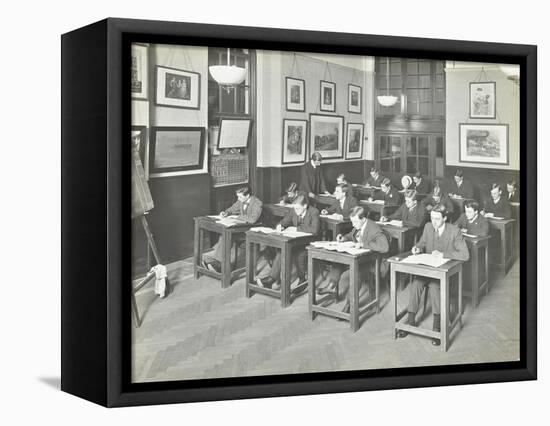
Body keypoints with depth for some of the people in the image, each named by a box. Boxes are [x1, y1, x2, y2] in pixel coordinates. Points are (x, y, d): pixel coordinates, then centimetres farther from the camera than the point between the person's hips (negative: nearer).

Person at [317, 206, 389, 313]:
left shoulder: (374, 230, -24)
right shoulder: (358, 226, 1)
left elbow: (385, 247, -39)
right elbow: (351, 235, 25)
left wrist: (364, 244, -35)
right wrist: (343, 238, 2)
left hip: (369, 262, -9)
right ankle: (332, 285, 7)